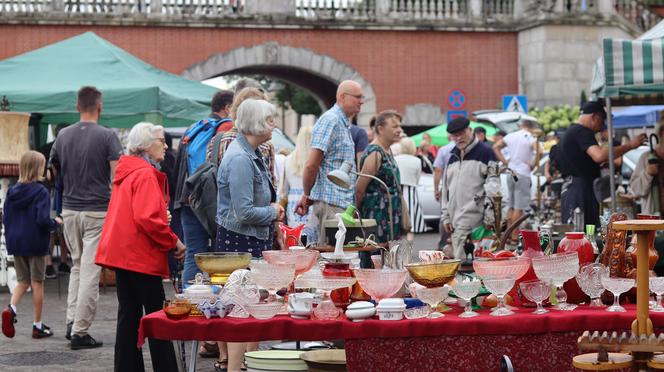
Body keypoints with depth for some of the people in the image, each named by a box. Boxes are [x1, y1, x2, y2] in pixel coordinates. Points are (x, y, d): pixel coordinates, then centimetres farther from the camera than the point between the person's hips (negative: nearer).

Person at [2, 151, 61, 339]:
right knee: (37, 282, 6)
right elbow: (43, 220, -21)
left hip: (16, 244, 5)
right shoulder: (40, 192, -15)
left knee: (23, 281, 16)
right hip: (36, 244, -5)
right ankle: (38, 325, 11)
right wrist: (55, 223, -3)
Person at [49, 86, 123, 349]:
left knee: (77, 265, 19)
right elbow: (118, 174, -17)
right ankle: (80, 332, -2)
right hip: (98, 212, -5)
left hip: (70, 209, 5)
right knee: (90, 272, -2)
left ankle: (72, 322, 12)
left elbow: (54, 170, 15)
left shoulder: (63, 136, 5)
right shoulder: (107, 136, -9)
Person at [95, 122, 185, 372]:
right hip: (141, 256, -9)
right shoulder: (146, 174, -14)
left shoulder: (126, 171, 16)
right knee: (157, 317, -4)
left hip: (121, 253, 9)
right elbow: (148, 218, -23)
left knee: (129, 314, 11)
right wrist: (173, 241, -13)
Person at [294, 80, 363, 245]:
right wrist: (307, 196, -5)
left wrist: (308, 196, 18)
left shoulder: (343, 123, 19)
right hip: (331, 202, -10)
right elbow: (311, 165, -18)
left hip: (342, 202, 10)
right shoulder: (330, 120, -13)